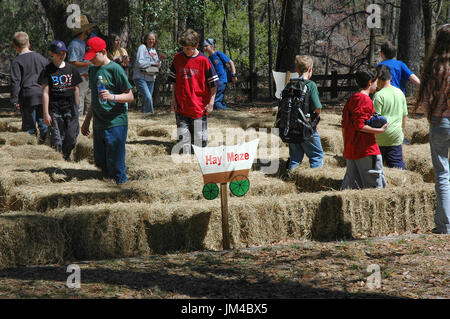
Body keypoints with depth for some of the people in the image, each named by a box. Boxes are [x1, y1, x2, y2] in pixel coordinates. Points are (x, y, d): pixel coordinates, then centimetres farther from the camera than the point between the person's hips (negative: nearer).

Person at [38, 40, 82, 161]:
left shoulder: (71, 69, 8)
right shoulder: (47, 71, -2)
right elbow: (45, 92, -4)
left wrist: (76, 109, 13)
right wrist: (46, 113, -8)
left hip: (70, 107, 3)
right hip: (55, 109, -3)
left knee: (71, 137, 0)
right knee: (57, 139, -5)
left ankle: (66, 157, 25)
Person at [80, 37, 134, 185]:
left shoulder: (115, 69, -9)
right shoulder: (92, 70, 14)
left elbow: (130, 96, -8)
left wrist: (112, 97, -25)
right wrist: (87, 121, 25)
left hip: (116, 124, -7)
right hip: (98, 125, 7)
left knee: (116, 166, -7)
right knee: (100, 161, 10)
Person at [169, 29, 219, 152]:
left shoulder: (203, 61, -7)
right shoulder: (178, 58, 3)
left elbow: (213, 84, -1)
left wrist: (211, 103, -3)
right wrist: (174, 99, 9)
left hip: (199, 108, -3)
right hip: (181, 108, 3)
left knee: (200, 140, 2)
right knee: (183, 138, 3)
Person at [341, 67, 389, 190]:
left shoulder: (351, 99, 15)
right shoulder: (365, 100, -12)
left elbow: (344, 126, 17)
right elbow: (360, 125, -20)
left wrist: (346, 147, 23)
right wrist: (380, 130, -15)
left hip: (350, 151, 9)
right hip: (366, 151, -9)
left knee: (350, 186, 11)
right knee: (376, 185, -5)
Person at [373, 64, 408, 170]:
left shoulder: (379, 95, -14)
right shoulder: (400, 93, 5)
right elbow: (405, 115, 13)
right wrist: (402, 131, 25)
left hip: (380, 137, -5)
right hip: (396, 137, 5)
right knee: (398, 165, 7)